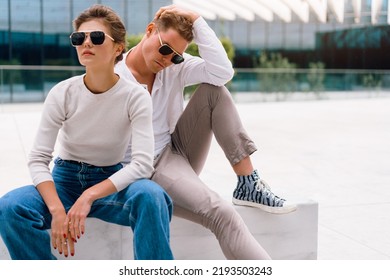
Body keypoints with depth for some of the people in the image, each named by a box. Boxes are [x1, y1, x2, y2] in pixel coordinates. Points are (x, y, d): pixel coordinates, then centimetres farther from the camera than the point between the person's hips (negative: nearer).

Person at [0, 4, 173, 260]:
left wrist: (90, 196, -32)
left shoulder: (135, 96, -14)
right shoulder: (63, 93, -11)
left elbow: (143, 163, -22)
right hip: (66, 179, 2)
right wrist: (57, 211, -28)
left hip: (110, 182, -1)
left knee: (150, 195, -35)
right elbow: (38, 159, -12)